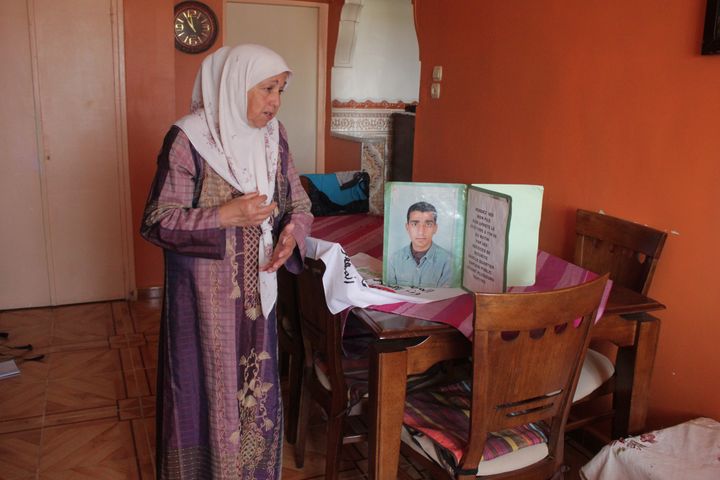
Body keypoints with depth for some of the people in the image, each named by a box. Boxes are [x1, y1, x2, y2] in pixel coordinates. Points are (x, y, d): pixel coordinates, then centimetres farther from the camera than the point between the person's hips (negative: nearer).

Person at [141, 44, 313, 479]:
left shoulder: (274, 136, 2)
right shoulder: (189, 139, -15)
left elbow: (299, 202, 9)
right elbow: (157, 222, -14)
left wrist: (293, 229, -14)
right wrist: (225, 217, -26)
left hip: (258, 287, 5)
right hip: (205, 293, -5)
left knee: (257, 387, 16)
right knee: (209, 391, 8)